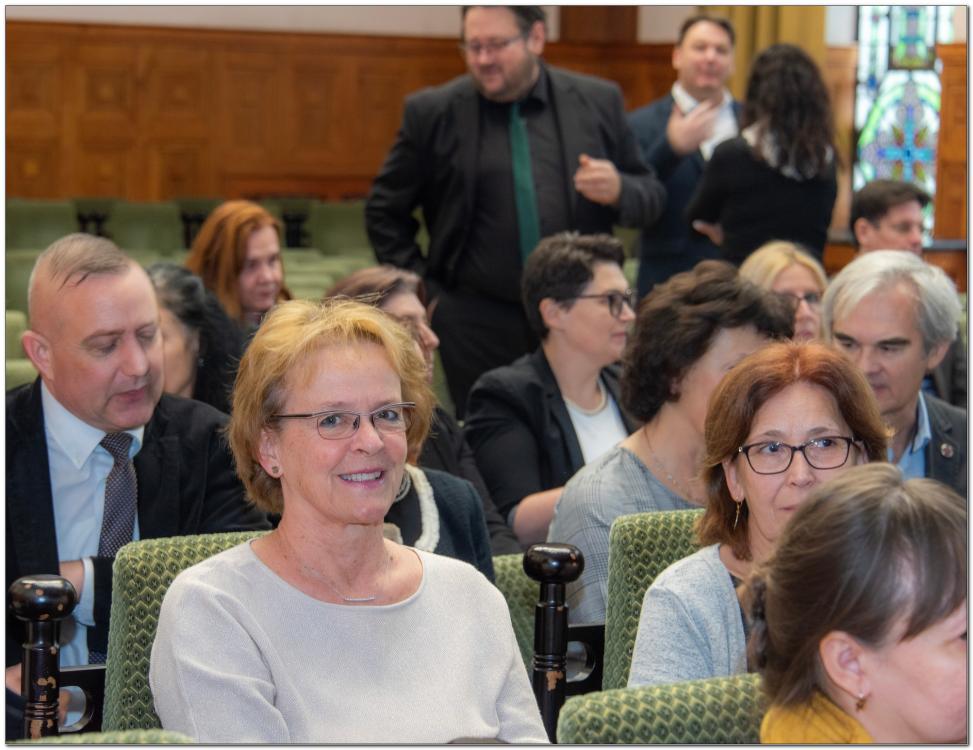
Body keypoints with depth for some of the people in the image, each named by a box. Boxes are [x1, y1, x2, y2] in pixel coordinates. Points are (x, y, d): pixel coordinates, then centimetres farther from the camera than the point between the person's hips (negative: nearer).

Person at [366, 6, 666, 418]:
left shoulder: (598, 102, 5)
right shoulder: (433, 113, 1)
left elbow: (651, 197, 11)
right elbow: (384, 212, 9)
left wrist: (617, 191, -12)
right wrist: (423, 291, 0)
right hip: (478, 325, -1)